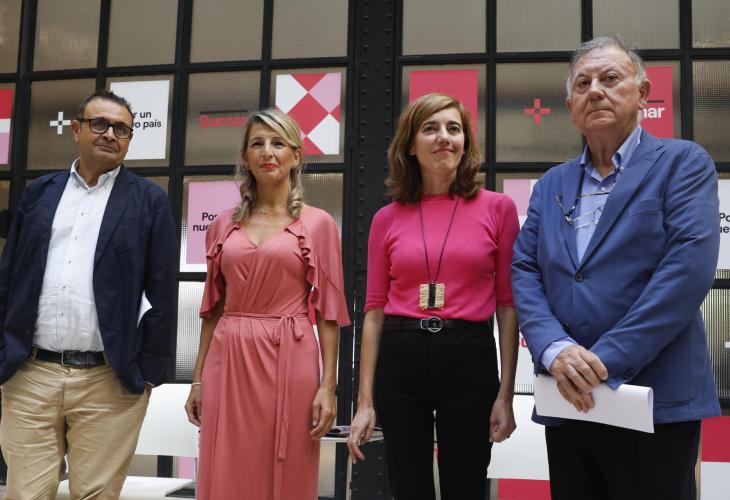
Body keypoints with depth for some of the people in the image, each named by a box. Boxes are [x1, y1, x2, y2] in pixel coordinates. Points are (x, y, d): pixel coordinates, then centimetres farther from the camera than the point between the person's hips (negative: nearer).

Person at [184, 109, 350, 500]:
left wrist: (328, 386, -7)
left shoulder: (318, 223, 1)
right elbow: (212, 308, 13)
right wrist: (198, 379, 10)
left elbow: (327, 312, -1)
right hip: (228, 363, 3)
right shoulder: (223, 225, 11)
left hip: (288, 362, -3)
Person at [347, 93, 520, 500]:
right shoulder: (388, 218, 5)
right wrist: (365, 401, 2)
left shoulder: (497, 208, 2)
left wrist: (506, 394, -4)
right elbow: (375, 311, 6)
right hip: (400, 360, 1)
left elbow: (507, 305, 1)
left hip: (470, 359, -1)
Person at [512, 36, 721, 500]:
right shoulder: (551, 184, 14)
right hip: (567, 399, 5)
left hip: (655, 400, -4)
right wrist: (555, 350, -14)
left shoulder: (683, 163, 0)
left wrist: (606, 360, -18)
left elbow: (690, 267, -14)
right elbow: (523, 271, 5)